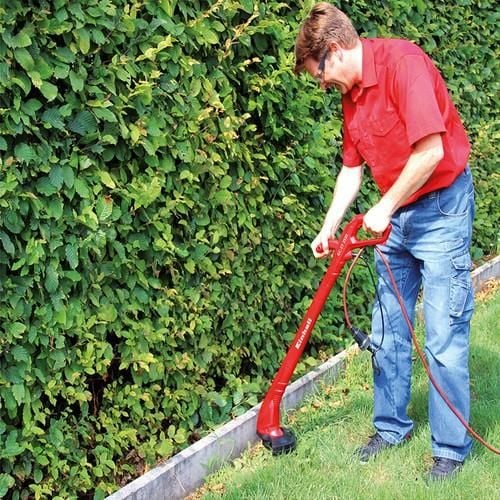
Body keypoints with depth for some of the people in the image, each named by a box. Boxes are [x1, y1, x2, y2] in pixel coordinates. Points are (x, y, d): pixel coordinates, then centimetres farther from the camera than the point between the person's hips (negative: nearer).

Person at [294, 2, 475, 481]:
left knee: (444, 339, -5)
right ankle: (391, 426, 27)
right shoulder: (351, 95, 8)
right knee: (386, 332, 12)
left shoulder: (402, 62, -19)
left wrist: (384, 207, -16)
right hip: (396, 215, 9)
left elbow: (430, 150, -25)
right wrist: (329, 227, 13)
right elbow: (352, 168, 17)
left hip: (441, 208, -8)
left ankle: (451, 448, 7)